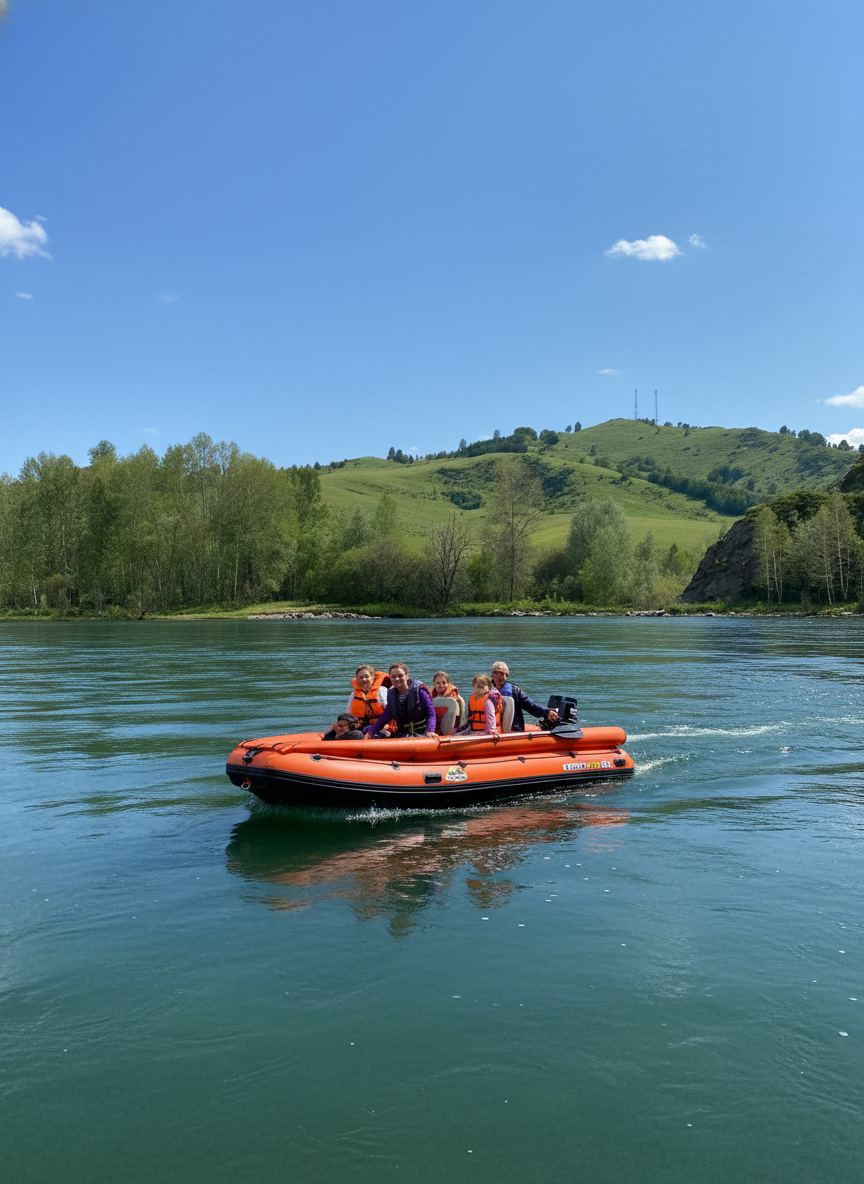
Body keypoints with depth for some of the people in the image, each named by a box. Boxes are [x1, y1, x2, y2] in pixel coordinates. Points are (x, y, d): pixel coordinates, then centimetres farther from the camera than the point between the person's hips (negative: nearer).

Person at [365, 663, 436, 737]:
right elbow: (386, 716, 18)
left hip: (421, 734, -5)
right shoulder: (391, 695, 10)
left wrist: (429, 731, -23)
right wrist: (371, 731, 12)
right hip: (401, 735, 6)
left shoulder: (420, 692, -7)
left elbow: (431, 714, -6)